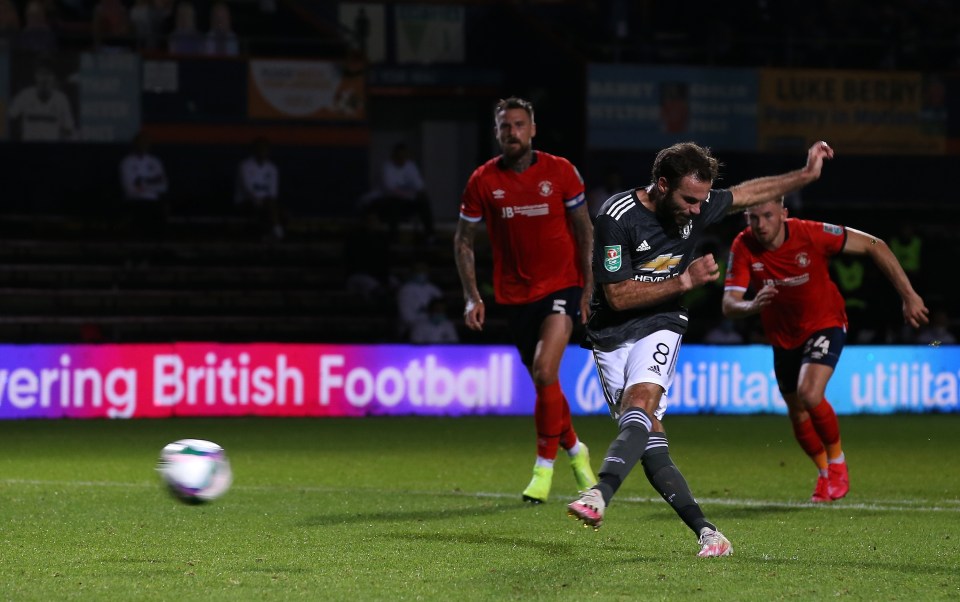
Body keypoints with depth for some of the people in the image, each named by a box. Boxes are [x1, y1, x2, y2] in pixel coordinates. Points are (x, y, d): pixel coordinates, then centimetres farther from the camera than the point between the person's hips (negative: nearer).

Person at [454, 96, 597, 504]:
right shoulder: (482, 181, -3)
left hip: (561, 286, -3)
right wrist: (472, 297, -2)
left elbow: (584, 229, 3)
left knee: (545, 371, -20)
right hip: (516, 294, 3)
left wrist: (588, 287, -2)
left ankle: (544, 466, -8)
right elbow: (463, 240, 6)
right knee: (543, 380, 9)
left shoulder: (560, 172, -5)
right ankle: (574, 450, 35)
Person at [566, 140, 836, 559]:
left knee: (640, 403, -27)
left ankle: (598, 496, -45)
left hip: (660, 326, 2)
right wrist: (685, 280, -20)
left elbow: (745, 193, 18)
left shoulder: (698, 207, -3)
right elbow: (618, 296, -18)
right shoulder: (617, 218, -19)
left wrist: (806, 175, 19)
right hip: (612, 334, -2)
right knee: (648, 434, -14)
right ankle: (705, 532, -13)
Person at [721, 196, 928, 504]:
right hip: (783, 337, 4)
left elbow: (873, 246, -17)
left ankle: (837, 463, 0)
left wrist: (908, 296, -16)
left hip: (825, 325, -4)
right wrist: (753, 306, -49)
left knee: (809, 394, -26)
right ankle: (825, 473, 41)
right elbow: (729, 305, -24)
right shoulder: (743, 247, -20)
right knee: (798, 417, 12)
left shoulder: (811, 234, -27)